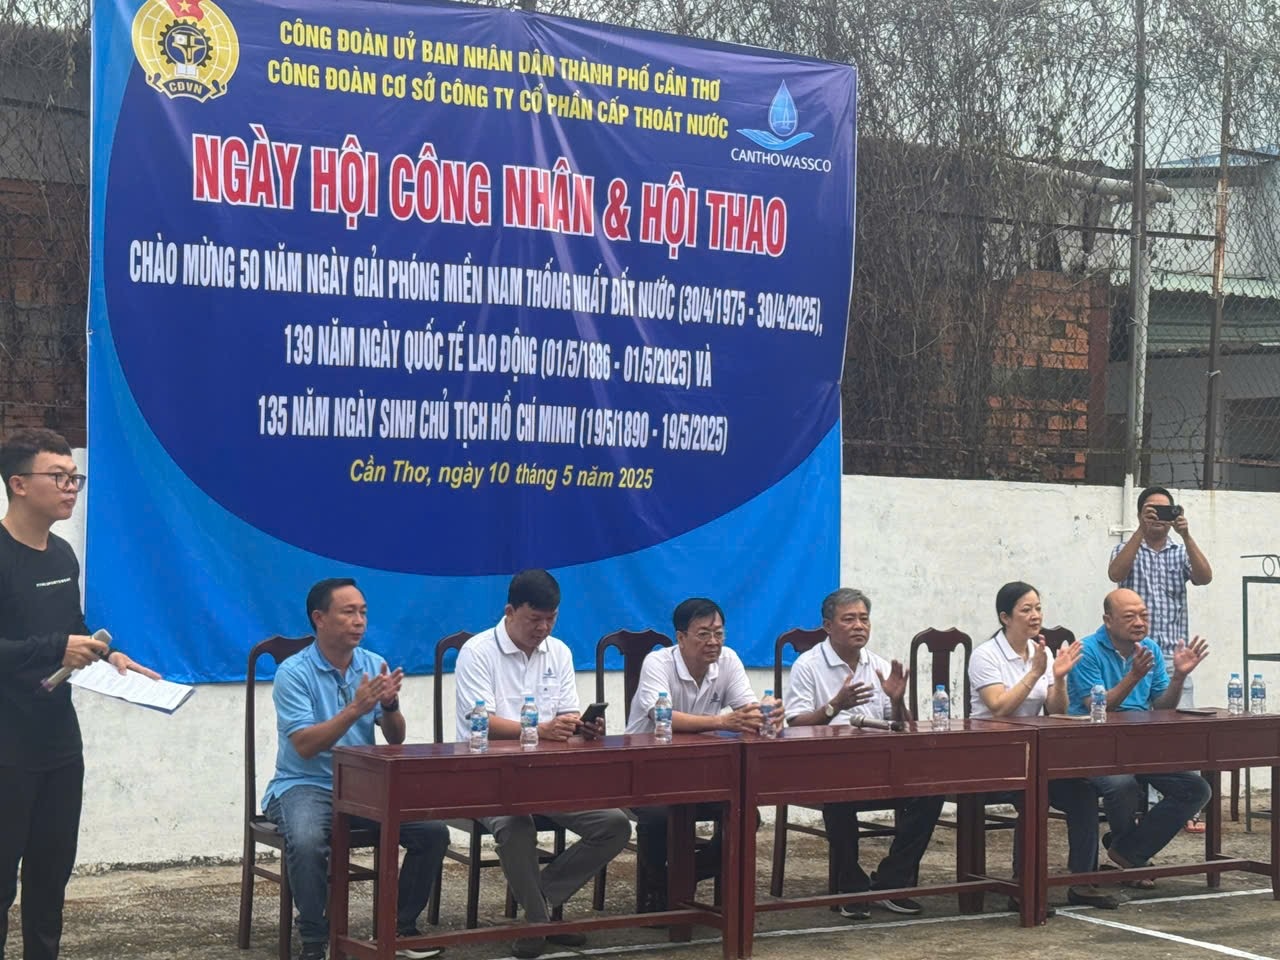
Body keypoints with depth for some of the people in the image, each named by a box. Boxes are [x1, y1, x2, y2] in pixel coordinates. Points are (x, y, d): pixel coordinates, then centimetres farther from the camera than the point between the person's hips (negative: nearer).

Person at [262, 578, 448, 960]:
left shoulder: (374, 665, 4)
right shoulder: (293, 673, -11)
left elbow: (396, 740, 2)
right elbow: (305, 746, -20)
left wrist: (390, 704, -19)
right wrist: (356, 708, -28)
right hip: (306, 785, -5)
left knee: (433, 832, -16)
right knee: (307, 842, -37)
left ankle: (401, 928, 0)